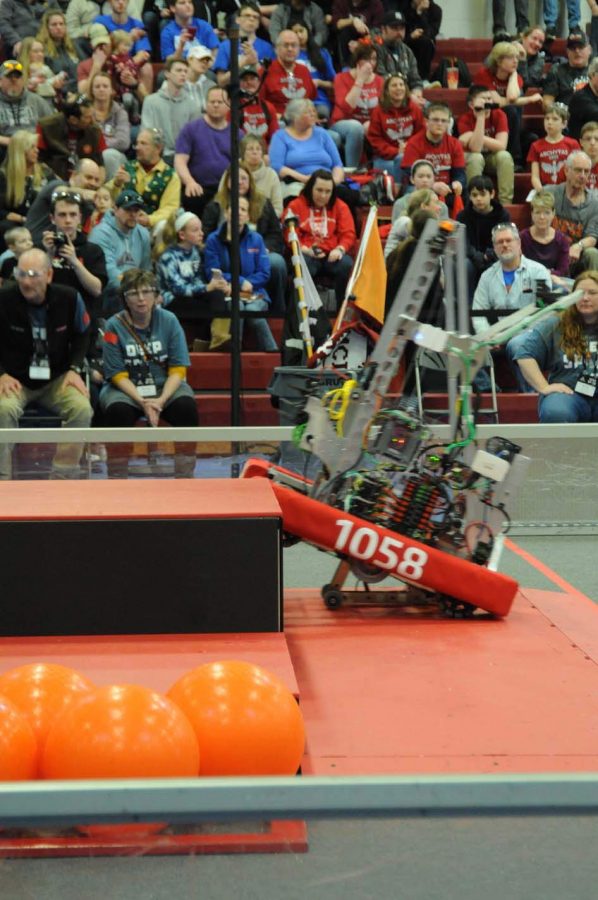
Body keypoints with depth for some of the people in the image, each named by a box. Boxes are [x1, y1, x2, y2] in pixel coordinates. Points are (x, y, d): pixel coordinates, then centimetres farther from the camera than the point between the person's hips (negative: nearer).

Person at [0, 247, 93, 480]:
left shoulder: (69, 299, -8)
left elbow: (81, 336, 10)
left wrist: (74, 369, -3)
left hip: (57, 379, 2)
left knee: (82, 408, -27)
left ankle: (62, 479, -17)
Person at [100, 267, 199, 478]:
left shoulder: (168, 320, -2)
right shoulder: (114, 326, -6)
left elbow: (178, 370, -4)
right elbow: (118, 375, -7)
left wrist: (161, 400, -20)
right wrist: (142, 402, -22)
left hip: (165, 386, 1)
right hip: (126, 389, -1)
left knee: (186, 405, -28)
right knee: (117, 410, -33)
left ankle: (184, 477, -17)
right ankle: (117, 479, -20)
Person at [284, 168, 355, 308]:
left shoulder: (341, 206, 14)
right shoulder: (295, 206, 7)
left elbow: (348, 234, 8)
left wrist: (340, 249, -14)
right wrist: (305, 250, -16)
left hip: (332, 256, 2)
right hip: (307, 255, -2)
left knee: (346, 265, -32)